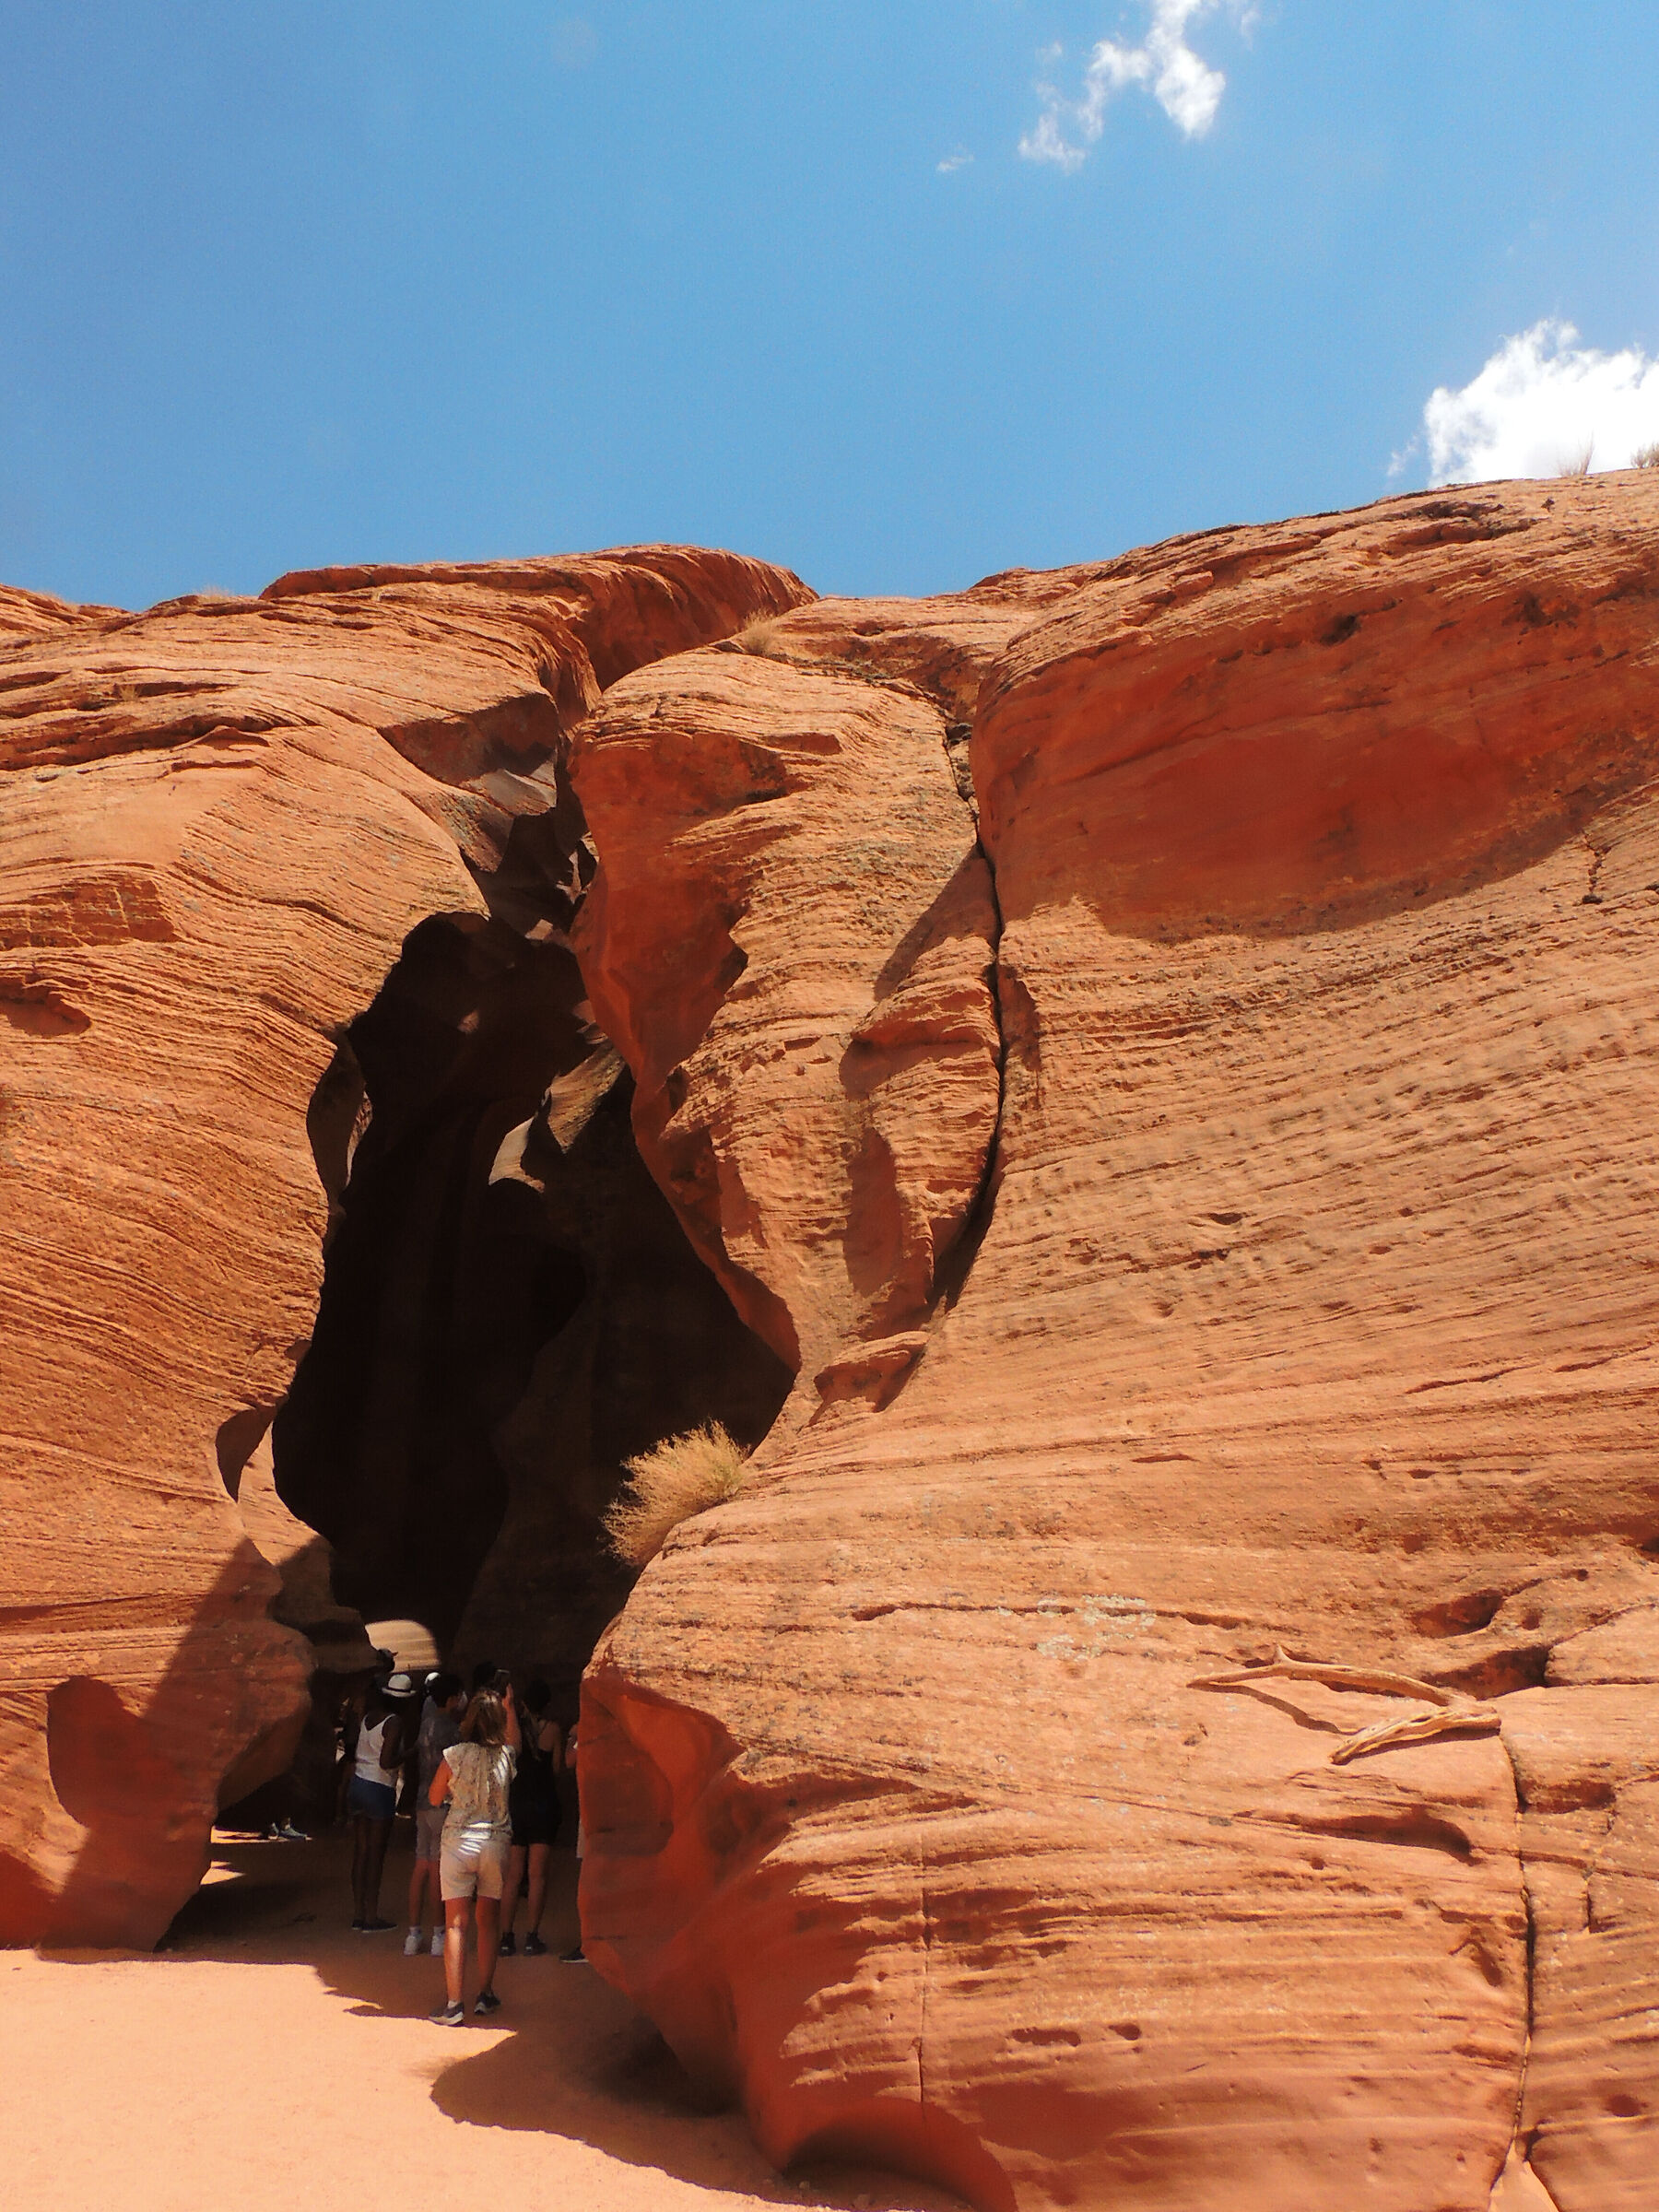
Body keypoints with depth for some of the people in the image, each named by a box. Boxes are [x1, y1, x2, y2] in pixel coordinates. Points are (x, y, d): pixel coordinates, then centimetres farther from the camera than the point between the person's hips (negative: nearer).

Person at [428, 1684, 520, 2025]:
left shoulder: (454, 1755, -10)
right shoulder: (506, 1755, -3)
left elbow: (434, 1798, 4)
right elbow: (513, 1736, 23)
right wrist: (509, 1706, 36)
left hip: (458, 1841, -2)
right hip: (496, 1842, 2)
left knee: (456, 1924, 2)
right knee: (488, 1920, 16)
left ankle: (454, 2003, 1)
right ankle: (485, 1994, 22)